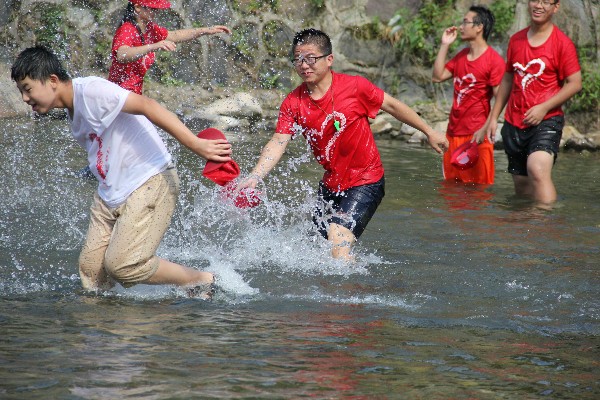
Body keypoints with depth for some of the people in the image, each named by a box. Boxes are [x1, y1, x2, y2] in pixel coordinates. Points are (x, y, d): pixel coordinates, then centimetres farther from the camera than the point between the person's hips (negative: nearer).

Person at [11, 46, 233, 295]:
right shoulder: (72, 110, 13)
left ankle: (203, 282, -1)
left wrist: (196, 145, -33)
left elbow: (146, 106, -25)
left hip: (150, 184, -9)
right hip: (109, 196, 9)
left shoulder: (90, 91, -16)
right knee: (91, 268, 2)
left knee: (121, 265, -16)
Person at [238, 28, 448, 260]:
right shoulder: (293, 104, -7)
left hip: (366, 182, -5)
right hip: (331, 184, 5)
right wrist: (254, 177, -32)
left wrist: (428, 132, 10)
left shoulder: (354, 87, -15)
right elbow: (278, 143, -15)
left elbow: (392, 106, -1)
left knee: (338, 242, -22)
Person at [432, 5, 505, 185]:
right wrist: (445, 45, 6)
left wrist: (485, 129, -20)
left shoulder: (494, 60, -10)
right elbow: (437, 76, 7)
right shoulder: (461, 56, 14)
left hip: (477, 135, -7)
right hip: (454, 132, 8)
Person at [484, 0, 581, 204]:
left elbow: (575, 83, -8)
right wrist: (494, 117, 15)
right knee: (521, 183, 8)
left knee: (538, 170, -28)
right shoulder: (516, 40, 11)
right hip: (513, 123, 6)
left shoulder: (562, 43, -5)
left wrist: (544, 108, -16)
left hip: (546, 120, -6)